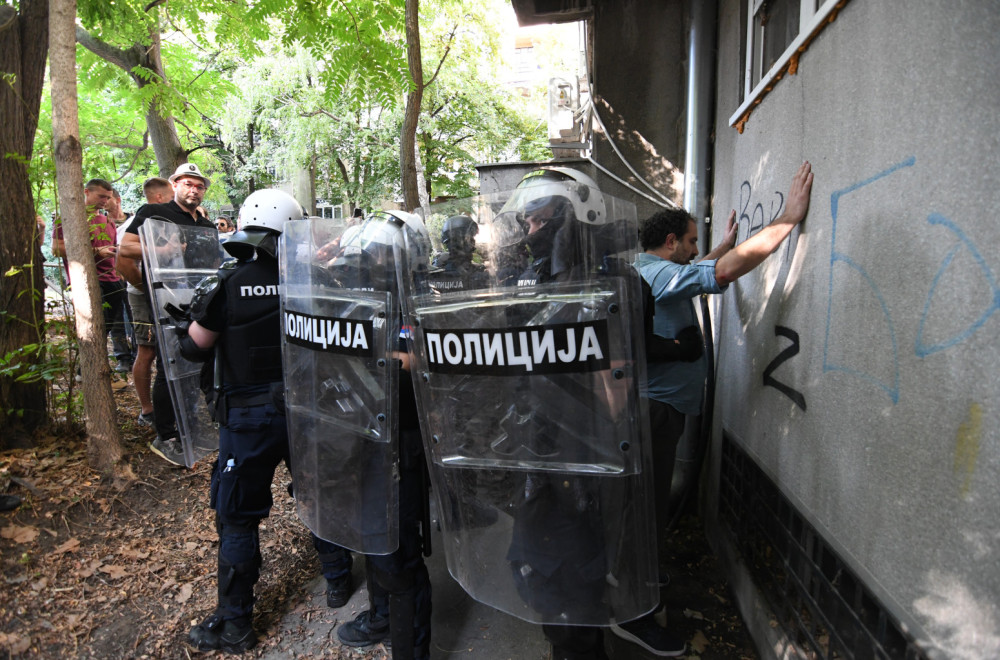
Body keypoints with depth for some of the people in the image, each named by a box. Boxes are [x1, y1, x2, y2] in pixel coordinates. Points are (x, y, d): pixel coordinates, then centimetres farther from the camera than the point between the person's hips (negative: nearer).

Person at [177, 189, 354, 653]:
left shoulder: (228, 284, -12)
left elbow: (196, 349, -3)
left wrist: (201, 307, 13)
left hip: (249, 418, -2)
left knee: (237, 515, 10)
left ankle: (234, 623, 22)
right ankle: (338, 578, 37)